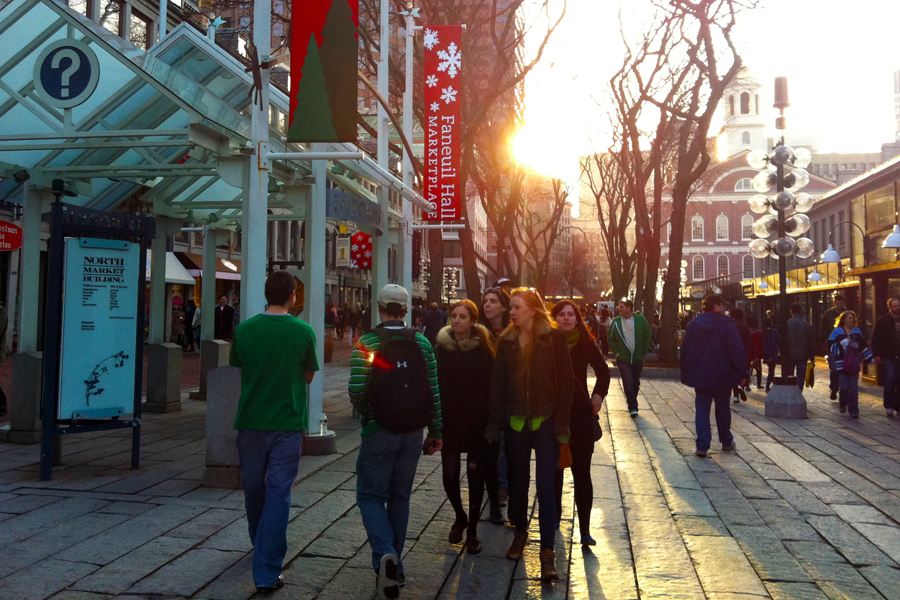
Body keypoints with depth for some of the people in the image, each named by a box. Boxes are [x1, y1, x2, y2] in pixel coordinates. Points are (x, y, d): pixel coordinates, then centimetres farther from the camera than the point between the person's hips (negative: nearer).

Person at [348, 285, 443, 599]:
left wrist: (364, 412, 4)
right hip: (413, 433, 4)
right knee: (400, 497, 15)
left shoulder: (367, 343, -9)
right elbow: (434, 390, 0)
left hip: (378, 432, -3)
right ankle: (393, 565, 24)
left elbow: (357, 388, -17)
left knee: (371, 496, 8)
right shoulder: (421, 342, 0)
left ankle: (385, 554, -13)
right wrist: (435, 431, 8)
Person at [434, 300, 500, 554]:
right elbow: (434, 386, 2)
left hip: (477, 423, -2)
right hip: (449, 422, 2)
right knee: (449, 475, 2)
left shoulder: (483, 349, -4)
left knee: (475, 473, 0)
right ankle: (460, 517, 30)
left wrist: (489, 422, -9)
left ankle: (472, 530, 16)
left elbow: (490, 389, -4)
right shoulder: (441, 349, 1)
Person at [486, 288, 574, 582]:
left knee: (545, 486, -4)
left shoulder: (554, 337, -5)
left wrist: (561, 423, -10)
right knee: (518, 481, 14)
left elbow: (566, 381, -5)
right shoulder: (506, 341, 4)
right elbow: (498, 384, 6)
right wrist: (495, 424, 1)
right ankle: (520, 532, 35)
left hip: (545, 422, -3)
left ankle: (547, 550, 4)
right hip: (515, 423, 3)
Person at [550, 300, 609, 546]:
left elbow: (603, 371, 13)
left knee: (581, 472, 0)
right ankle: (553, 515, 32)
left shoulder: (586, 343, -1)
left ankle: (585, 530, 3)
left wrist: (598, 395, 2)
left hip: (581, 415, 0)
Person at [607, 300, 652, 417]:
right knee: (628, 383, -11)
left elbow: (647, 337, 5)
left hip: (638, 359, 2)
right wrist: (617, 353, -4)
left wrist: (643, 353, 0)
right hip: (623, 359, -1)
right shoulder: (616, 322, -4)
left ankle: (632, 404, 30)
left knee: (636, 384, 12)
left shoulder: (641, 320, -4)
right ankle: (633, 407, -4)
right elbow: (610, 339, 6)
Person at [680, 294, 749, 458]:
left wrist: (684, 369, 17)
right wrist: (744, 374, -7)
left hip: (699, 375, 2)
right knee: (723, 409, 15)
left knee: (702, 409, 3)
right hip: (722, 377, -2)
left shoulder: (693, 325, 1)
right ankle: (726, 442, 28)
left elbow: (684, 349, 7)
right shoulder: (728, 326, -11)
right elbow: (737, 351, -14)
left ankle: (702, 446, -6)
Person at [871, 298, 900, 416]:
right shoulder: (882, 321, -2)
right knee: (890, 378, -14)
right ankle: (888, 405, -3)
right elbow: (876, 339, -4)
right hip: (887, 357, -4)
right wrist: (876, 355, -10)